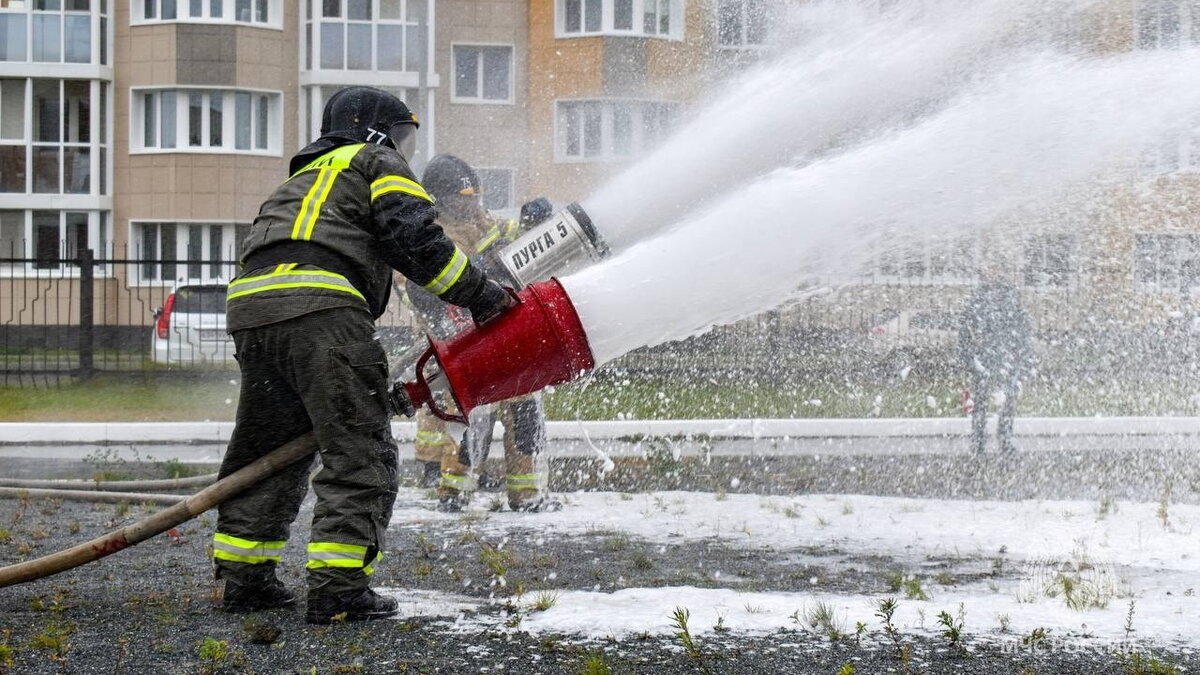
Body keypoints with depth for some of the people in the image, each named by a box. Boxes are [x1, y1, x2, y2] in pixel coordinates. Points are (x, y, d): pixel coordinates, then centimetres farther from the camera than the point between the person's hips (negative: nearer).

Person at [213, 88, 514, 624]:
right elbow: (416, 238, -4)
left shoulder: (301, 181, 39)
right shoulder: (376, 164, 16)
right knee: (359, 450, -5)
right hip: (318, 308, -8)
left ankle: (242, 577, 21)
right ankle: (338, 587, -12)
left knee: (266, 449, 19)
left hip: (250, 308, 8)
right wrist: (478, 293, 5)